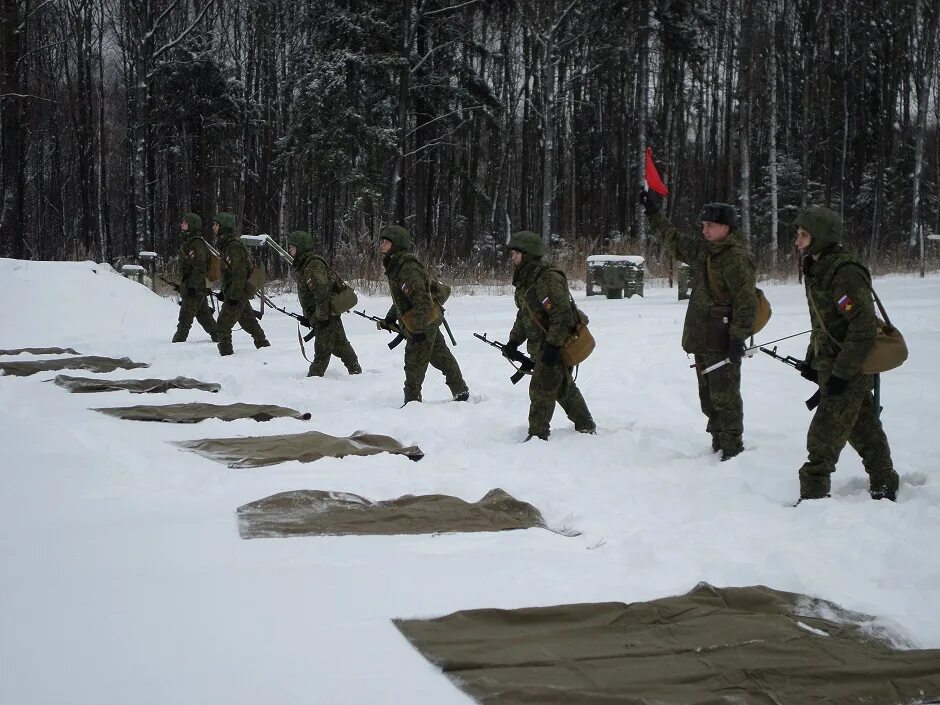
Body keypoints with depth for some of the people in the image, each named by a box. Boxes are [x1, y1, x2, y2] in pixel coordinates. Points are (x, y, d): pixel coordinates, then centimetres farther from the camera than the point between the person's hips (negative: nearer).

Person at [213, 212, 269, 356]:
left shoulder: (234, 246, -19)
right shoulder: (225, 244, 14)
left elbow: (240, 272, -23)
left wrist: (234, 295, -24)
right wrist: (224, 291, 22)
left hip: (239, 291, -10)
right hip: (239, 291, 10)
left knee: (223, 323, -8)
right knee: (248, 321, 18)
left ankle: (226, 353, -4)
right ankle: (263, 345, 28)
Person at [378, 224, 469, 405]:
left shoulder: (407, 267, -21)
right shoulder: (396, 265, 12)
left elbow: (421, 299, -26)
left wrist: (418, 329, -27)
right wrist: (389, 318, 23)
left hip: (422, 324, -10)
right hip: (429, 322, 10)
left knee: (414, 365, -2)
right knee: (442, 358, 18)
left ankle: (412, 402, 6)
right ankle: (461, 392, 29)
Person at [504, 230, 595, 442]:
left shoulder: (548, 279, -22)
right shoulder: (525, 281, 9)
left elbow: (562, 314, -26)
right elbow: (523, 316, 19)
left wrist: (553, 345, -28)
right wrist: (514, 341, 9)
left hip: (557, 345, -10)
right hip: (541, 346, 10)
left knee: (541, 388, -7)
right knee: (563, 386, 20)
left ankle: (538, 435, 0)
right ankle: (586, 426, 33)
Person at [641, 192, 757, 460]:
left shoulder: (736, 257, -15)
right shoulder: (702, 249, 11)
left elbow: (746, 300, -19)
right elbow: (673, 240, 26)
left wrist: (738, 337, -21)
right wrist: (654, 213, 24)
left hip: (723, 342, -9)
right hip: (702, 338, 9)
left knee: (724, 397, -7)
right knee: (708, 396, 16)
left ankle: (733, 449, -2)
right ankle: (718, 445, 25)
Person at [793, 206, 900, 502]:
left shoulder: (845, 273, -22)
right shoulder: (817, 270, 10)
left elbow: (863, 327, -24)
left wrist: (841, 372, -23)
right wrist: (812, 359, 15)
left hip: (850, 370, -10)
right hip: (831, 365, 10)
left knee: (824, 435, -9)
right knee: (863, 429, 18)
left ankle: (813, 494, -3)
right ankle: (884, 488, 29)